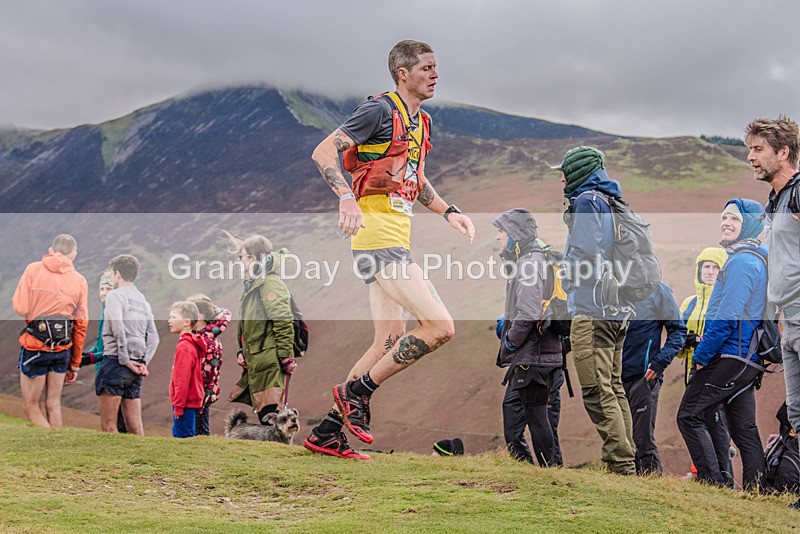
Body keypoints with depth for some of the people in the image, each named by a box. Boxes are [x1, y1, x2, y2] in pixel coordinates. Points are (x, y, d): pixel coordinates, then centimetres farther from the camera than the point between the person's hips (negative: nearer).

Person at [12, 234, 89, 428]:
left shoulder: (33, 269, -2)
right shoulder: (80, 281, 6)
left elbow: (20, 308, -9)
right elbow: (81, 324, 6)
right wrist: (75, 364, 14)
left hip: (35, 344, -3)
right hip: (63, 348, 4)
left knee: (30, 405, 4)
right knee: (53, 404, 13)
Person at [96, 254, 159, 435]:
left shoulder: (115, 295, -3)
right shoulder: (143, 301, 20)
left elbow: (118, 328, -17)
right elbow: (153, 337, 14)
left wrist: (125, 360, -14)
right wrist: (144, 362, 6)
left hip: (116, 361, -7)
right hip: (135, 367, 7)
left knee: (108, 426, -6)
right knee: (135, 426, 7)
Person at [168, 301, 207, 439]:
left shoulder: (184, 347, -18)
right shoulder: (192, 344, 13)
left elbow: (183, 380, -21)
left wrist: (178, 406, -17)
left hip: (185, 403, -10)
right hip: (193, 401, 10)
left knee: (183, 437, -6)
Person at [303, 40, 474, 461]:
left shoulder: (421, 122, 20)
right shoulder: (380, 110, -8)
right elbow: (323, 152, -14)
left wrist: (448, 212, 19)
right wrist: (347, 198, -29)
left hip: (397, 239, 10)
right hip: (378, 233, -10)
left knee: (390, 342, 10)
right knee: (440, 326, -15)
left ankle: (327, 432, 15)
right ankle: (356, 392, -3)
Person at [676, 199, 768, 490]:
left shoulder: (741, 261, -14)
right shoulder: (758, 260, 18)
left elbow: (727, 316, -21)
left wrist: (702, 354, -14)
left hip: (729, 356, -10)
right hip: (750, 361, 10)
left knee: (690, 416, -4)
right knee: (744, 428, 11)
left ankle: (711, 480, -7)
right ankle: (755, 487, 10)